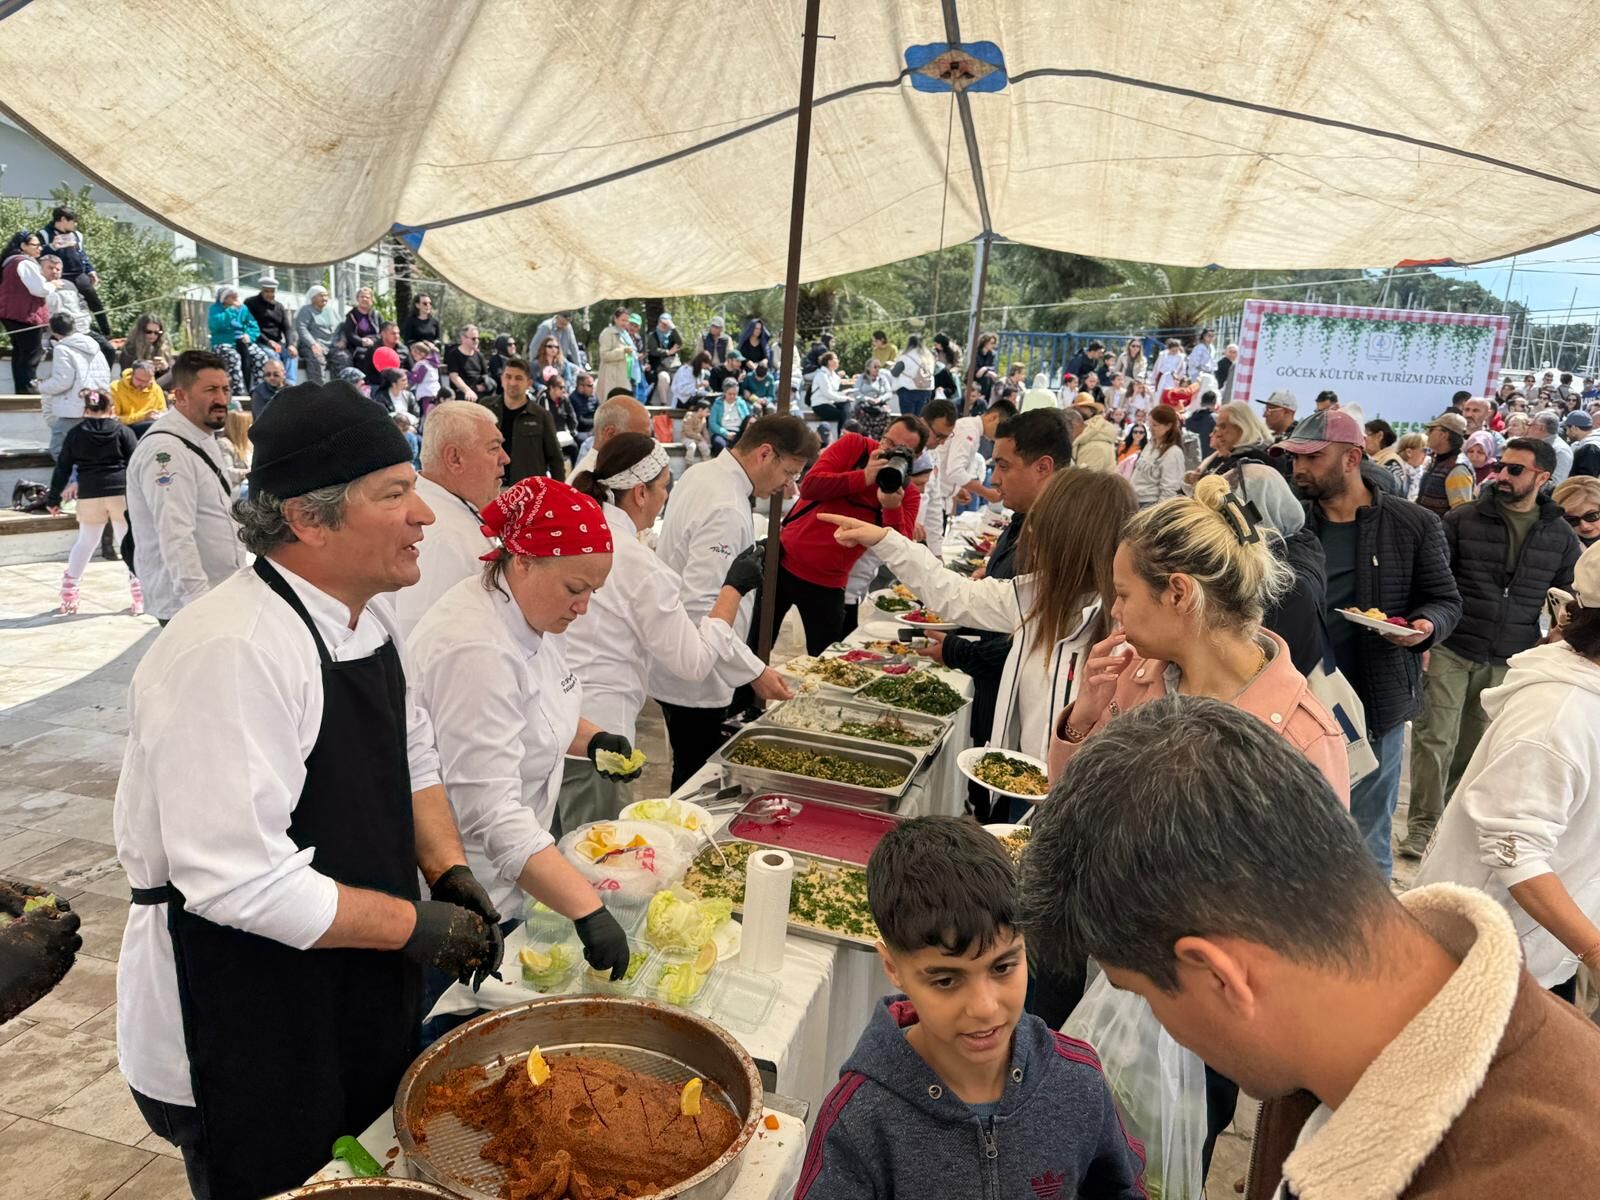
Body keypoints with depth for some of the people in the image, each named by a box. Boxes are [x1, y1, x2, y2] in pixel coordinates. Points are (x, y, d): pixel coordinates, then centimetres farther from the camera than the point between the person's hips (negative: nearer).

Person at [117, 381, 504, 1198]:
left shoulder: (368, 617, 1)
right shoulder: (231, 655, -29)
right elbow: (243, 880, -30)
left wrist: (450, 872, -1)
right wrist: (413, 925, -20)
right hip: (248, 1055, -8)